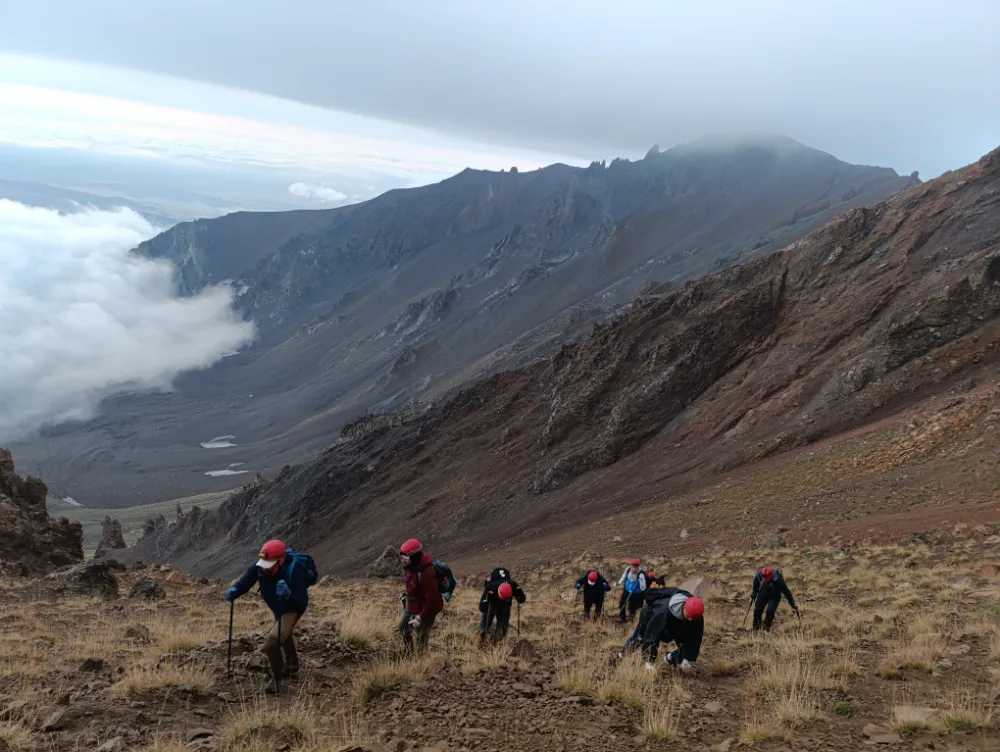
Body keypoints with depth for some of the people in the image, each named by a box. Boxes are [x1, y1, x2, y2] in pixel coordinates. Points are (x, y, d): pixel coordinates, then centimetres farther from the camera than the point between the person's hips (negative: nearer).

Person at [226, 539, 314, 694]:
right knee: (284, 635, 30)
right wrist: (234, 591, -35)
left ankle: (276, 678, 6)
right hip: (277, 607, 7)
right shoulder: (261, 566, -25)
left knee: (271, 643, -19)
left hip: (293, 609, -7)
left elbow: (302, 603, -41)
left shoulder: (294, 571, -40)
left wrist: (288, 595, -59)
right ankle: (292, 666, 58)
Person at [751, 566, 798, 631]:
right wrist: (753, 595, 9)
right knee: (757, 610, -2)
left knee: (770, 611, -20)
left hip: (775, 596, -3)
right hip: (763, 594, 3)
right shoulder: (759, 575, -28)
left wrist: (793, 606, -20)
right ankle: (755, 629, 22)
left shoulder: (777, 579, -37)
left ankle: (766, 629, 4)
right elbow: (756, 585, -3)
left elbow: (786, 592, -25)